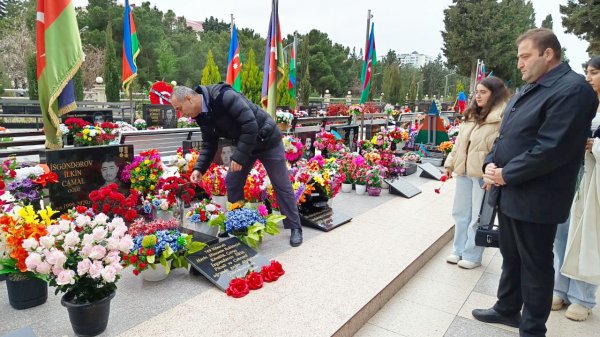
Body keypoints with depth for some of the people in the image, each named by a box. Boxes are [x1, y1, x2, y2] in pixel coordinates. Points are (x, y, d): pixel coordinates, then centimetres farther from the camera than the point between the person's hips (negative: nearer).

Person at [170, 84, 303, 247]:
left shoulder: (225, 96, -31)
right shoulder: (202, 116, -4)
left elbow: (250, 125, -33)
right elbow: (209, 144, 4)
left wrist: (239, 157, -30)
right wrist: (199, 168, -9)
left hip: (267, 140, -8)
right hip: (243, 145, 8)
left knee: (282, 186, 1)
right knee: (231, 183, 7)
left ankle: (295, 228, 14)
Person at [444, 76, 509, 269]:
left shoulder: (502, 117, -11)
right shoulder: (471, 115, 14)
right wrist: (451, 162, 17)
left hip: (483, 174, -8)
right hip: (464, 171, 8)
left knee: (477, 217, 4)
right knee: (461, 213, 15)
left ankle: (472, 255, 17)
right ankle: (459, 250, 28)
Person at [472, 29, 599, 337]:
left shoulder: (572, 89, -15)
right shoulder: (528, 91, 15)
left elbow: (552, 149, -23)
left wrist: (507, 174, -16)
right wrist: (491, 164, 0)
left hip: (534, 200, -9)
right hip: (509, 193, 9)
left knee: (535, 266, 7)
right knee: (511, 258, 21)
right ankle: (507, 309, 38)